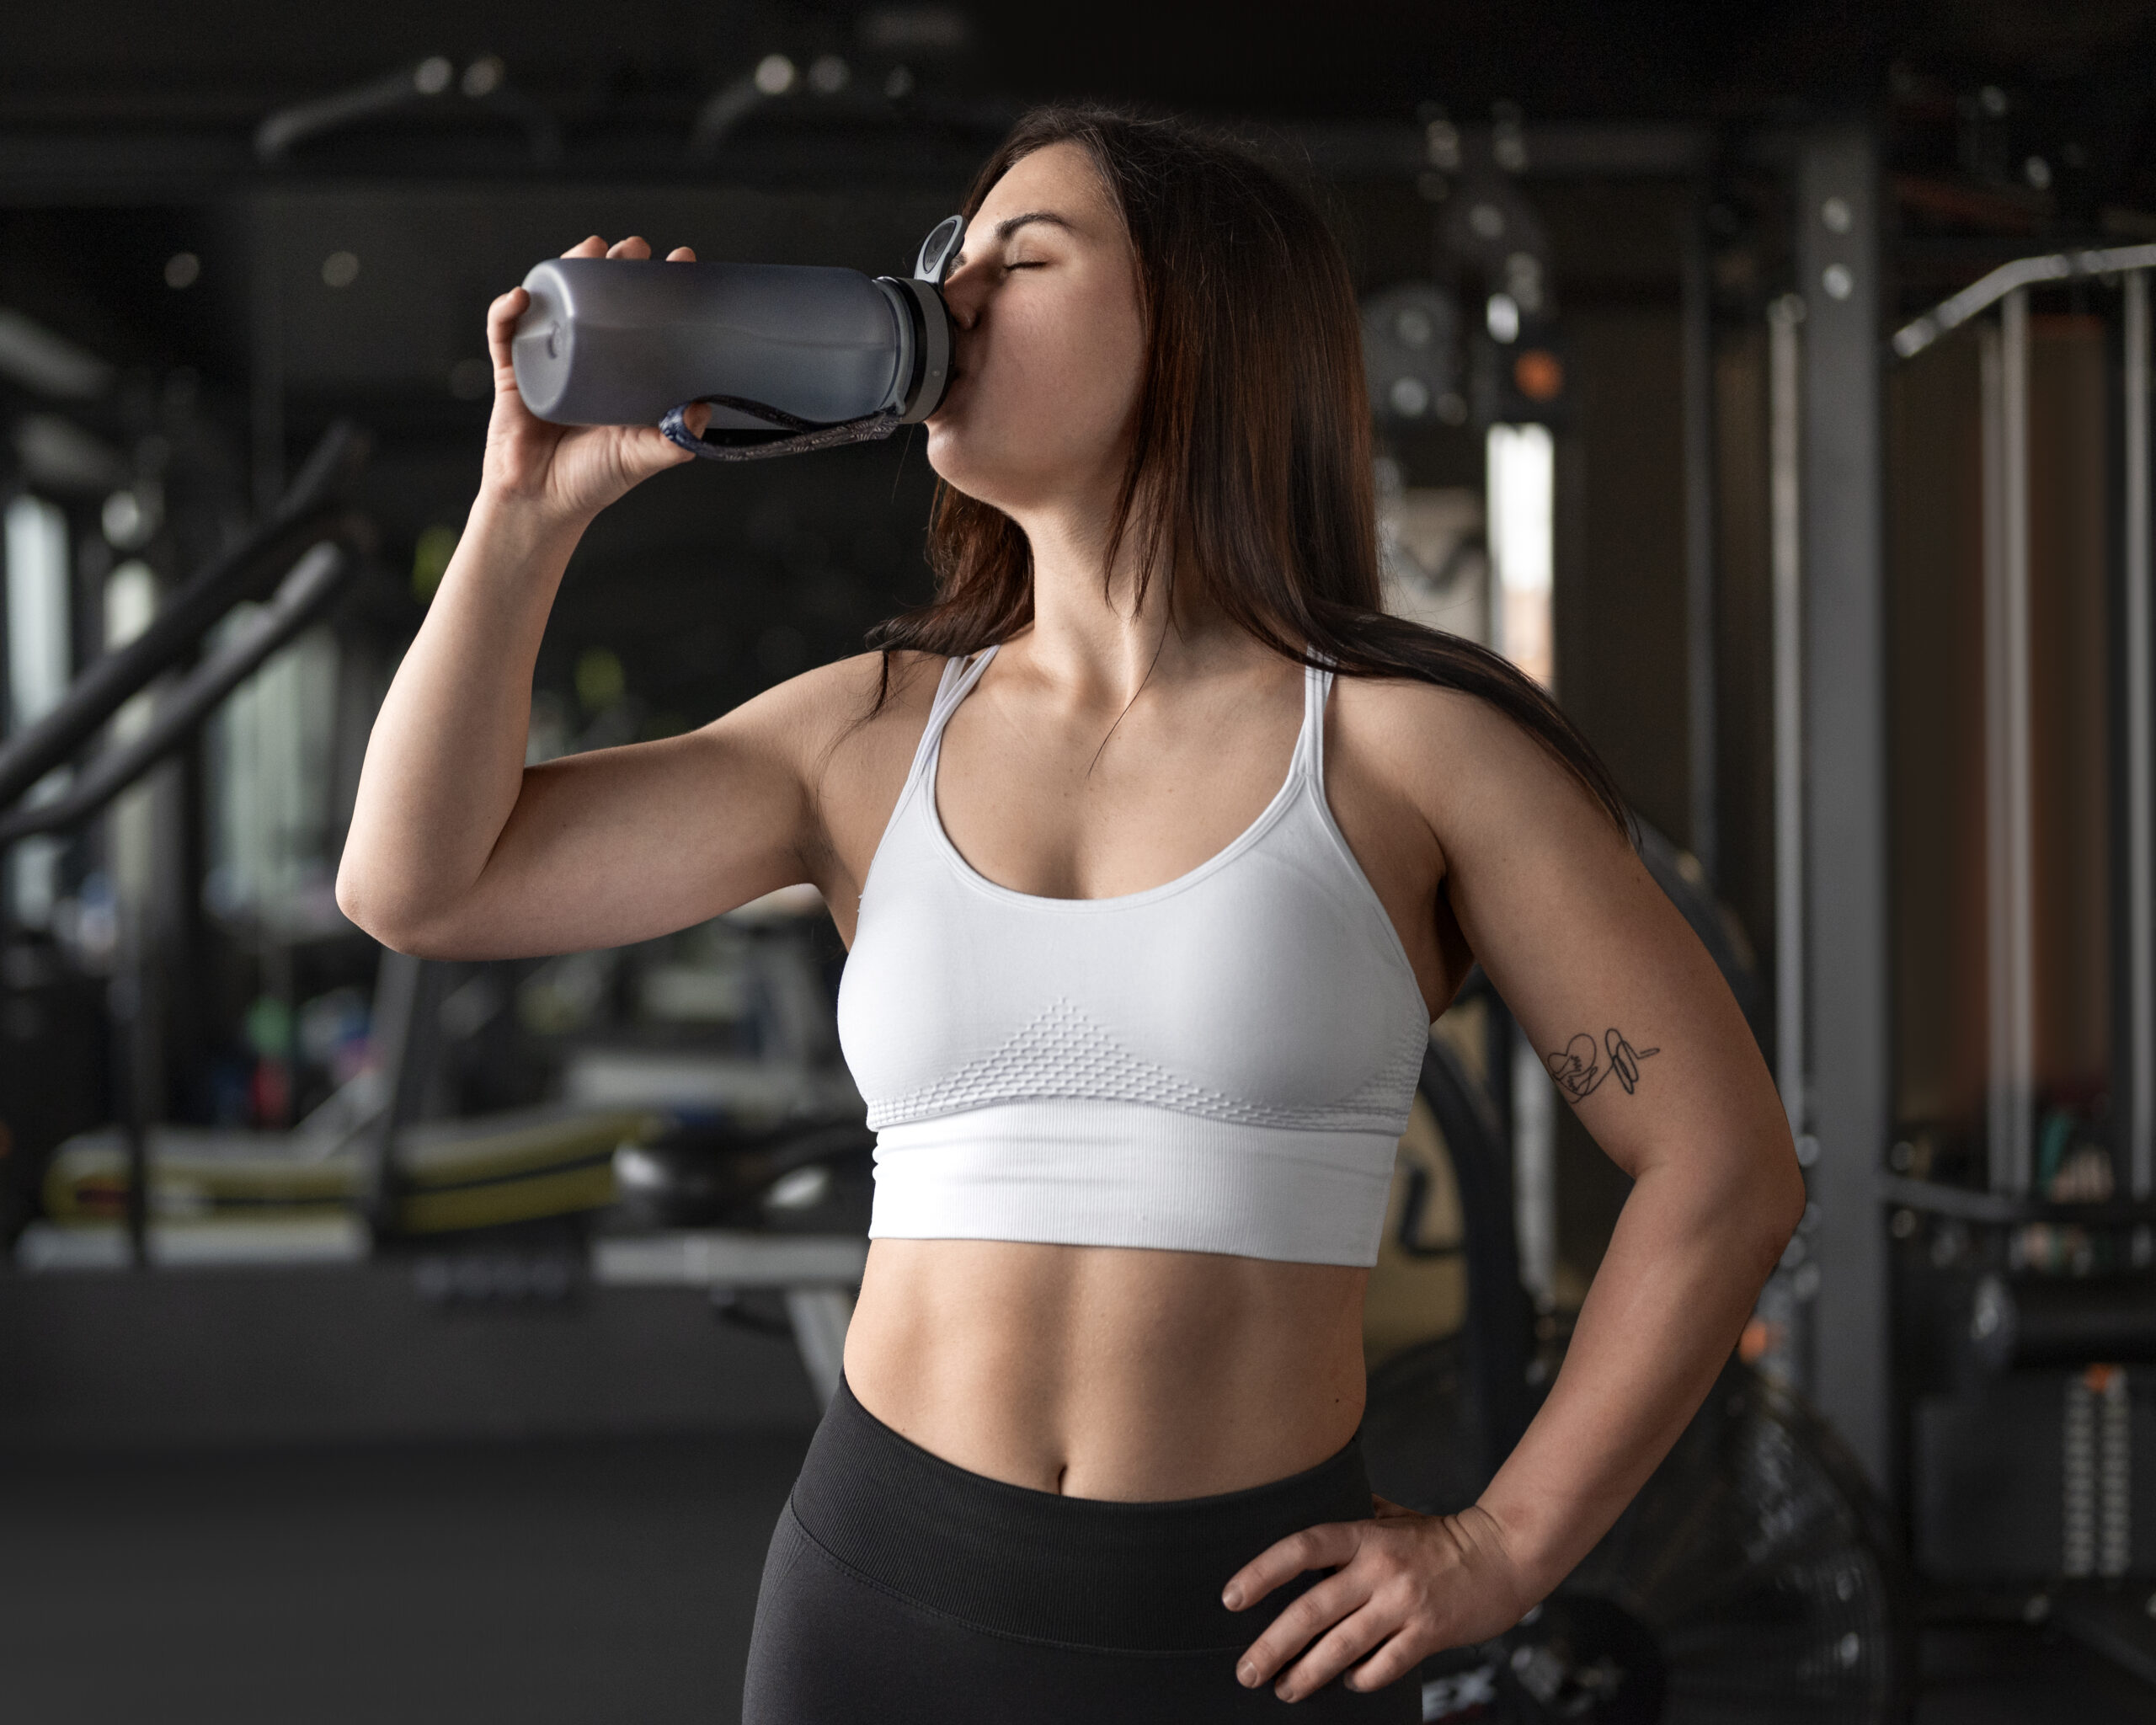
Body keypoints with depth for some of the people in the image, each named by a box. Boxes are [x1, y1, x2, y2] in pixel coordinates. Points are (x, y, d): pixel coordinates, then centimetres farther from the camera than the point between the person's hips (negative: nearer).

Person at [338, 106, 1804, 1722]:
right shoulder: (874, 735, 5)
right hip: (886, 1592, 3)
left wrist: (1507, 1548, -5)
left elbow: (1727, 1163, -3)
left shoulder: (1409, 741, -5)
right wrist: (536, 503, -5)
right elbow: (417, 882, 1)